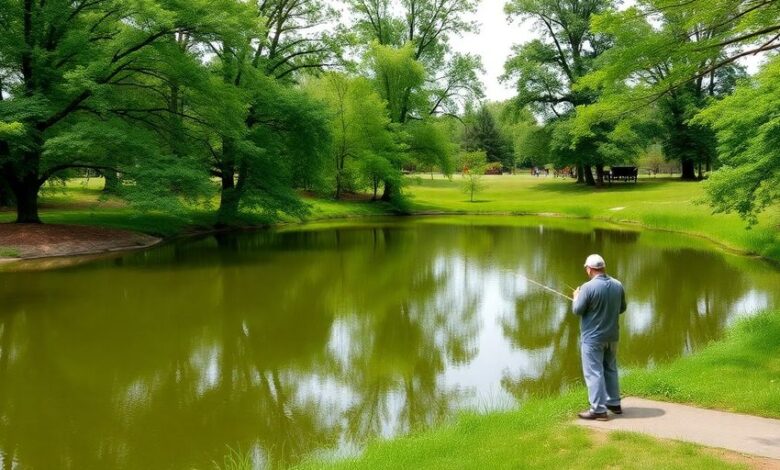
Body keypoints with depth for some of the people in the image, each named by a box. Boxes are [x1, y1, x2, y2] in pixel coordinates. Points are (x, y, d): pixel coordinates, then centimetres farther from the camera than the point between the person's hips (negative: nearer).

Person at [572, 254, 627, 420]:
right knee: (610, 369, 20)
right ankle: (614, 403, 28)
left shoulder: (588, 287, -19)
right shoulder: (618, 285, 0)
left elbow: (577, 310, -12)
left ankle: (599, 409, -3)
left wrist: (576, 297, 7)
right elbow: (622, 308, 12)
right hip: (612, 336, 6)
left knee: (594, 372, -2)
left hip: (593, 337, -6)